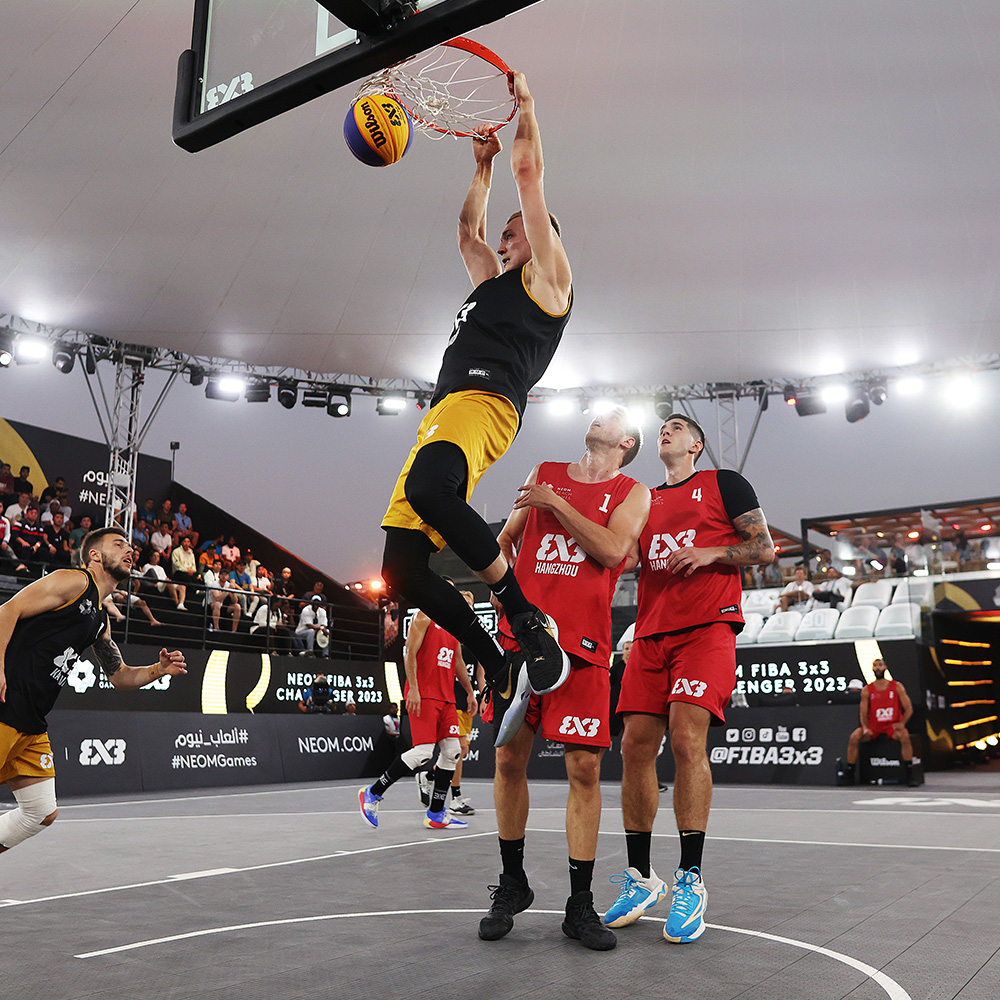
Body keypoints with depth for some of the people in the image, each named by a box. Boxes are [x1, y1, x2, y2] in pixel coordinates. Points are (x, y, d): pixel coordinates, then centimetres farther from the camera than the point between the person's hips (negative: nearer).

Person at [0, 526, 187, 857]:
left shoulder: (101, 622, 20)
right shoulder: (74, 581, -5)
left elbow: (120, 676, 26)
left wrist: (159, 669, 8)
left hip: (33, 727, 9)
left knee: (42, 814, 8)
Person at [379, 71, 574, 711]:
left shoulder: (547, 277, 14)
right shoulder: (494, 281, 35)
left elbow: (529, 172, 14)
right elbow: (469, 233, 49)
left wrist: (526, 106, 25)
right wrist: (482, 166, 50)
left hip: (484, 402, -8)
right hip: (442, 414, 8)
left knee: (430, 487, -41)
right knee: (402, 569, -7)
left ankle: (527, 618, -28)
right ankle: (499, 669, -2)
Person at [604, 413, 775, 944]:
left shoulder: (723, 483, 9)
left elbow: (764, 548, 5)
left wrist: (709, 552, -12)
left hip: (707, 627, -5)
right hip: (652, 632, 5)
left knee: (686, 736, -18)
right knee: (636, 745, -3)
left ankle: (691, 881, -8)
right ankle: (640, 876, 9)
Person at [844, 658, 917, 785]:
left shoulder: (897, 687, 0)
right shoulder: (867, 690, 3)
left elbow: (909, 709, 0)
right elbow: (863, 713, 3)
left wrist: (902, 723, -16)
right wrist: (865, 727, -15)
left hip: (893, 725, -1)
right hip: (873, 725, 1)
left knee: (905, 737, -34)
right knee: (854, 738, -23)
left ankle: (909, 775, -23)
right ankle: (850, 774, -12)